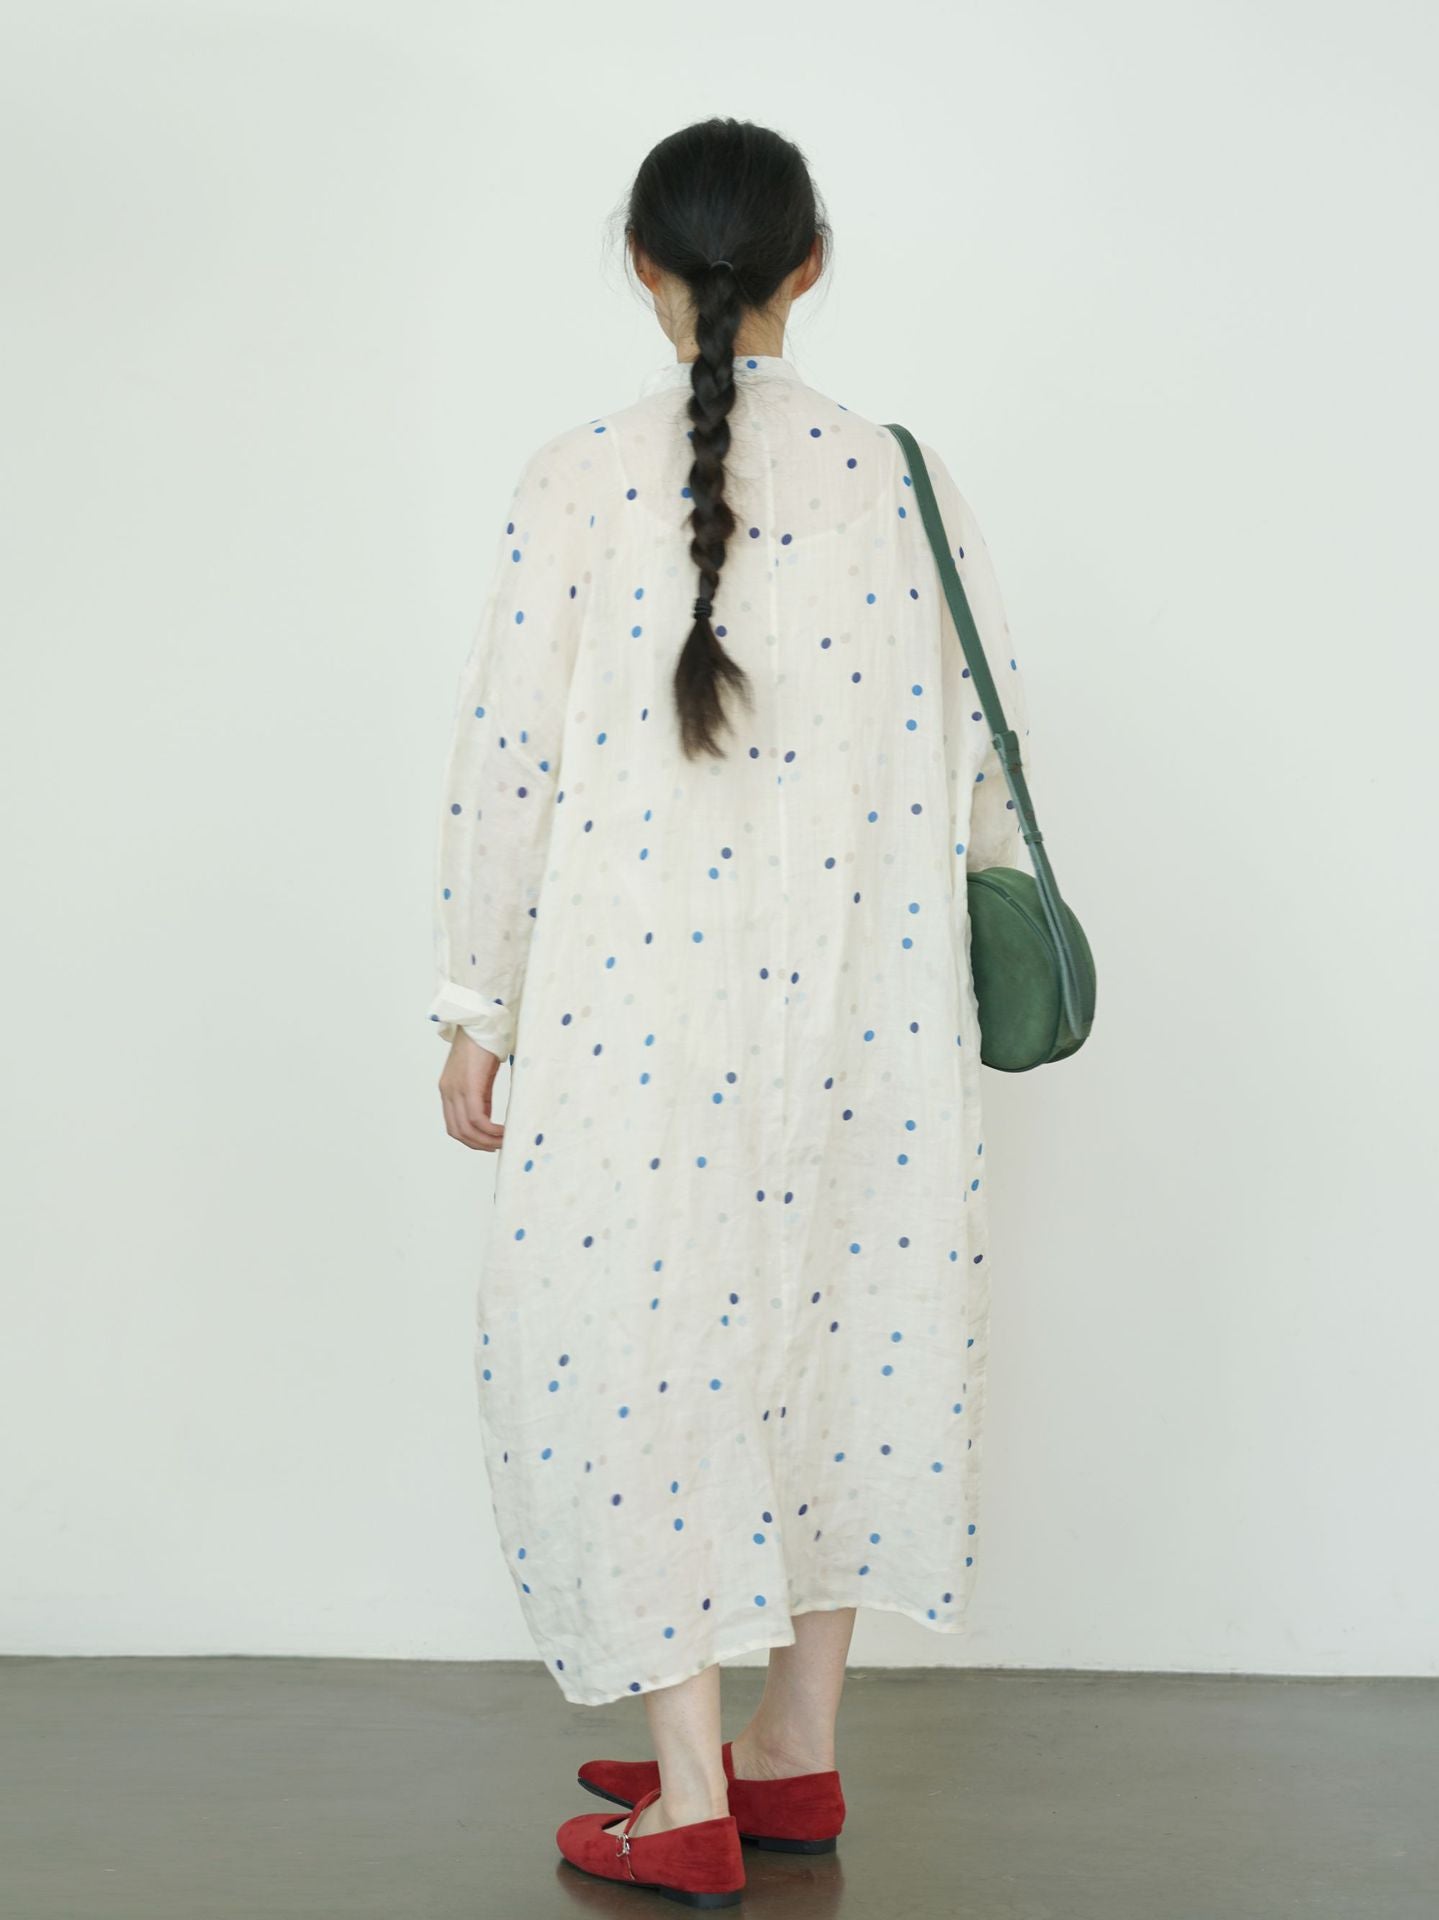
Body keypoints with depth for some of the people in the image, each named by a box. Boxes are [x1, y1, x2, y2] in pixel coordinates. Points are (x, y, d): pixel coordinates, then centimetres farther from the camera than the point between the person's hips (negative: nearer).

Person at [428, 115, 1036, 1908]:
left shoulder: (576, 480, -6)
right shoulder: (898, 476, 0)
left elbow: (509, 755, -6)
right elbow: (982, 736, 5)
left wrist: (477, 1007, 2)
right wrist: (954, 921, 21)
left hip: (634, 990, -3)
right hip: (854, 998, 3)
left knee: (638, 1345, 7)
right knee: (834, 1325, 15)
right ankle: (797, 1753, 26)